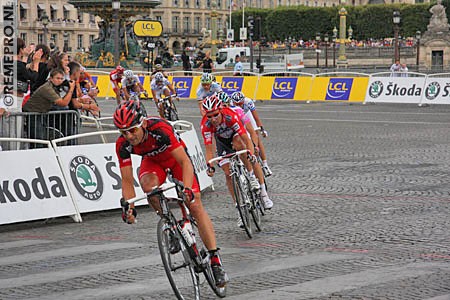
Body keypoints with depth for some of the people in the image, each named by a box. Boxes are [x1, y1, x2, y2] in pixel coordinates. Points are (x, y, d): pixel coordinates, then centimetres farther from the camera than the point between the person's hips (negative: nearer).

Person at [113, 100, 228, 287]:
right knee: (149, 186, -33)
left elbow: (185, 162, -41)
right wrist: (129, 208, -36)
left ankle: (215, 261, -13)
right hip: (152, 161, 3)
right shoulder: (123, 144, -28)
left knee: (195, 206, -14)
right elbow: (127, 181, -22)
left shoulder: (161, 129, -39)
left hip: (176, 157, -3)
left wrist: (187, 189, -55)